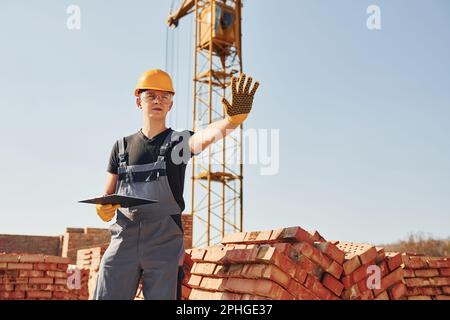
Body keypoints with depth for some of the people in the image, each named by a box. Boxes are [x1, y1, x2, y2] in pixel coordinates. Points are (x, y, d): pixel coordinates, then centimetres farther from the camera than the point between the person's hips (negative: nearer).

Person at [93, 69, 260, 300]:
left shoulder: (180, 141, 4)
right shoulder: (122, 146, 13)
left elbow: (208, 135, -19)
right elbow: (107, 198, 14)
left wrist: (233, 118, -41)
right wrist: (103, 210, -10)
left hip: (165, 245, -2)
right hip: (123, 241, 2)